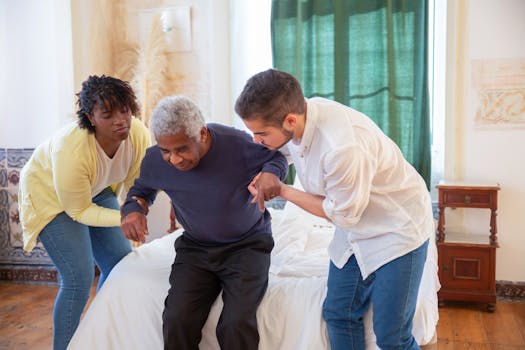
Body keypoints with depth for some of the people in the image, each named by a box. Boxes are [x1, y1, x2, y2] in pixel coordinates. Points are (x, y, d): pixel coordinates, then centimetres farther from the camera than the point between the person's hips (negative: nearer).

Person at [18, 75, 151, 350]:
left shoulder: (139, 135, -24)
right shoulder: (71, 151, -38)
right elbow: (79, 211, -25)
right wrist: (123, 218, -34)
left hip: (96, 192, 6)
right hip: (50, 196, -6)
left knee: (121, 263, 3)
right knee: (79, 278, -15)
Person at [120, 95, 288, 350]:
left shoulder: (237, 144, -21)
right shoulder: (155, 160, -10)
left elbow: (277, 157, -1)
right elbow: (142, 189, 13)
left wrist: (270, 173, -26)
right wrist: (133, 208, -11)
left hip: (247, 244, -2)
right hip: (195, 247, 3)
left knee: (236, 325, -25)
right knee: (176, 322, -21)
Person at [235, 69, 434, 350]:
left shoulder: (344, 147, -38)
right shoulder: (297, 113, -13)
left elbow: (342, 214, -20)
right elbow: (278, 153, 12)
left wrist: (282, 191, -14)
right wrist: (265, 177, -4)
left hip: (397, 230, -7)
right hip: (354, 232, 7)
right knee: (338, 315, 12)